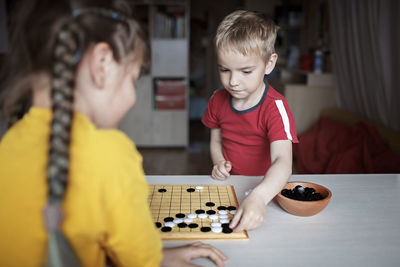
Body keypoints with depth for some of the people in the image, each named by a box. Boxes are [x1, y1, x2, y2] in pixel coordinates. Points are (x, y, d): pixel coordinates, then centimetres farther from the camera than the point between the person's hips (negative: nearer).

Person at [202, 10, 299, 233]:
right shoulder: (218, 100, 0)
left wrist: (258, 198, -48)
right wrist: (219, 163, -7)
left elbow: (283, 161, -31)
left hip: (266, 187, -4)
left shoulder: (275, 107, -19)